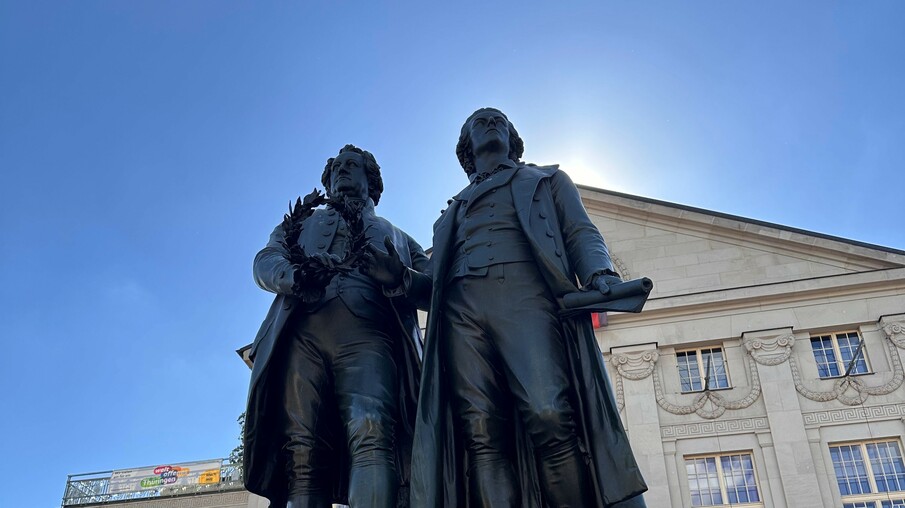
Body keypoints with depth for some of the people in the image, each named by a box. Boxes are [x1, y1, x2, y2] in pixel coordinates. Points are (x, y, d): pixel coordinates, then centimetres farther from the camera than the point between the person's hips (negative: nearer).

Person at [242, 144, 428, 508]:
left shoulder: (395, 237, 35)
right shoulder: (303, 222, 37)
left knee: (372, 432, -29)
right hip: (302, 333, 1)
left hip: (368, 333, -1)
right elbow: (265, 262, 18)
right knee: (303, 452, -19)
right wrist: (295, 273, -8)